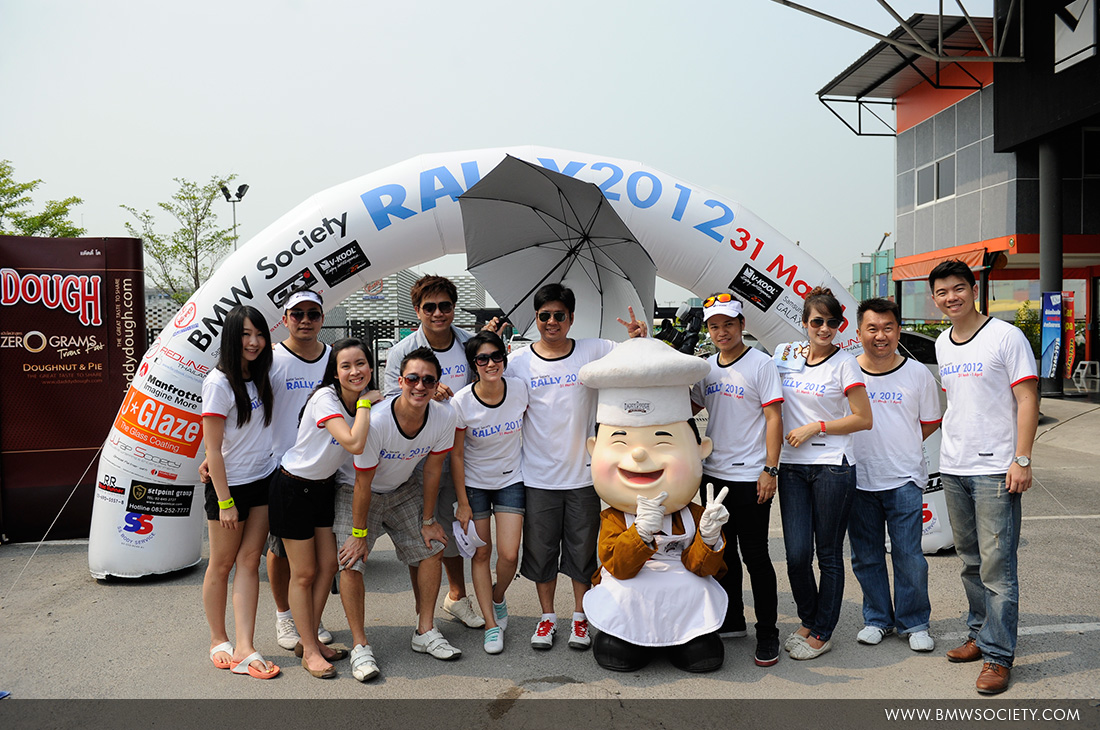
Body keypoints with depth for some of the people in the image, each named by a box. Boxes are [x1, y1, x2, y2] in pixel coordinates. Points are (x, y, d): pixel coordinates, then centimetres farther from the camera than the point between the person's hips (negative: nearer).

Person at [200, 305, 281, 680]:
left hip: (263, 480, 5)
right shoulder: (219, 383, -13)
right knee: (222, 564, 9)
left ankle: (245, 648, 2)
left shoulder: (261, 378, 7)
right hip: (229, 484, -5)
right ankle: (218, 640, 26)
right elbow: (212, 448, -14)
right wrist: (225, 501, -15)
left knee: (249, 562, 2)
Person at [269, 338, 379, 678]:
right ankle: (310, 651, 15)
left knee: (328, 565, 9)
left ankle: (308, 639, 26)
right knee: (303, 573, 2)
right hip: (293, 487, -7)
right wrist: (365, 403, -28)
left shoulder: (364, 398, -4)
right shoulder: (325, 398, -27)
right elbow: (354, 443, -39)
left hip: (325, 486, 7)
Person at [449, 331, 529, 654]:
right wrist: (463, 503, -7)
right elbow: (456, 455, -9)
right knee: (481, 552, 4)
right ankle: (491, 623, 17)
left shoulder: (519, 389, -14)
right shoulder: (461, 402, -18)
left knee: (509, 554, -6)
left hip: (511, 480, 1)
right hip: (474, 483, -1)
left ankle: (497, 596, 26)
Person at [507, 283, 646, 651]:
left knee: (583, 549, 12)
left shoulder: (593, 351, -2)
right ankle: (547, 617, 30)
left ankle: (580, 618, 30)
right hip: (538, 475, 0)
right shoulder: (519, 360, -1)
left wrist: (639, 338, -14)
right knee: (541, 549, 11)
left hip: (583, 473, 0)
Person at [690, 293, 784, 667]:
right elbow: (691, 406, 22)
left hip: (749, 476, -6)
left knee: (755, 556, -1)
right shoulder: (707, 366, 11)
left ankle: (768, 634, 11)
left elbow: (774, 418, -10)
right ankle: (731, 621, 30)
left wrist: (770, 470, -15)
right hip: (713, 472, 6)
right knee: (722, 552, 15)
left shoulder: (761, 364, -7)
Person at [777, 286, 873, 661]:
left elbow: (863, 419, -5)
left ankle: (822, 633, 18)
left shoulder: (844, 362, -3)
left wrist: (815, 427, -10)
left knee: (829, 555, 4)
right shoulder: (784, 353, 9)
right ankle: (807, 620, 24)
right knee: (796, 553, 0)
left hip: (833, 466, -3)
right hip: (791, 465, 3)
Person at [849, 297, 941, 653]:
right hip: (858, 480, 1)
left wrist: (899, 450, 2)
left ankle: (914, 623, 19)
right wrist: (869, 449, 1)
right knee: (866, 556, 10)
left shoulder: (918, 374, 0)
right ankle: (877, 619, 26)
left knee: (909, 556, 2)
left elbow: (930, 423, 10)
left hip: (904, 480, -1)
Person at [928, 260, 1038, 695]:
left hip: (995, 468, -6)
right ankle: (981, 635, 27)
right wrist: (951, 450, 17)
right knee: (970, 561, 15)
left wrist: (1021, 460, -16)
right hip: (953, 467, 7)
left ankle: (998, 655, 3)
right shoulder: (942, 344, 13)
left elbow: (1027, 401, -9)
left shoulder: (1005, 336, -7)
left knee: (997, 565, -5)